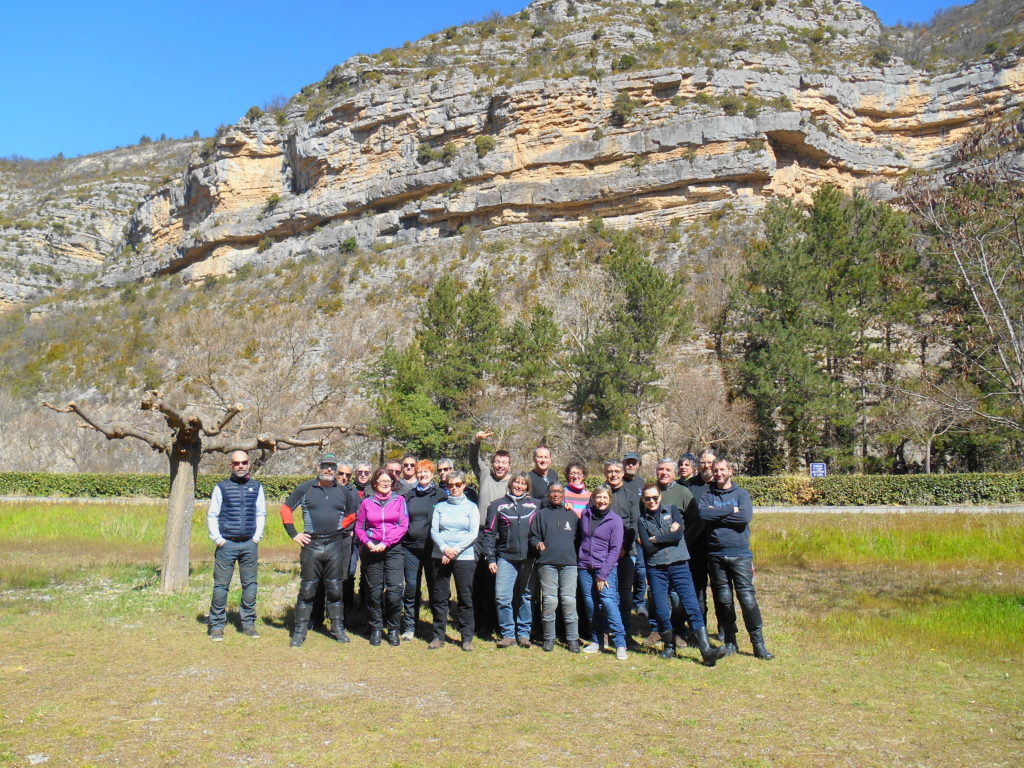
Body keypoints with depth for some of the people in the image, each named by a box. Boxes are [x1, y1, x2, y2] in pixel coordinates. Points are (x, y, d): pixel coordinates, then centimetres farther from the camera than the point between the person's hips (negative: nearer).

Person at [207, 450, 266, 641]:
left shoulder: (256, 487, 10)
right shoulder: (221, 487, 4)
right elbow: (211, 515, 5)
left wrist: (257, 537, 4)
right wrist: (217, 538, -3)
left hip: (249, 544, 2)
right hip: (227, 544, -2)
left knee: (250, 584, 5)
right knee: (221, 585, -1)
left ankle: (248, 623, 14)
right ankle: (216, 625, 8)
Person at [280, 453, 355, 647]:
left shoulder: (343, 491, 8)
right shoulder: (305, 489, 2)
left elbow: (351, 515, 22)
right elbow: (286, 509, 8)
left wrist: (346, 531, 9)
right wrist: (293, 534, 2)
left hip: (335, 545, 2)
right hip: (311, 545, -2)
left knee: (335, 589, 9)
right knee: (307, 589, 2)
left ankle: (338, 628, 17)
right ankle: (299, 630, 11)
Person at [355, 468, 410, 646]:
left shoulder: (399, 500, 6)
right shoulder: (367, 503, 9)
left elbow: (403, 526, -1)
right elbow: (359, 527, 11)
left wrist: (385, 542, -10)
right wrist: (367, 542, -8)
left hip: (393, 550, -1)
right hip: (372, 550, 1)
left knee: (394, 591, -9)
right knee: (375, 591, 4)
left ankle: (393, 628, 7)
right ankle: (376, 628, 18)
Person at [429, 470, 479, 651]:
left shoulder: (471, 507, 5)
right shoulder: (440, 506, 10)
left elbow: (473, 533, -3)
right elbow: (433, 530, 3)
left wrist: (455, 550, -12)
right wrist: (444, 548, -13)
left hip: (464, 557, -2)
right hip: (440, 556, 2)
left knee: (465, 598, 0)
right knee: (439, 597, 5)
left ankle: (467, 638, 10)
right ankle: (438, 636, 15)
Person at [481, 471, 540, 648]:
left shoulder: (536, 505, 10)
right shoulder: (498, 505, 7)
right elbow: (489, 533, 5)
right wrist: (490, 558, -2)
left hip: (529, 558, 1)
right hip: (506, 557, -1)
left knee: (527, 597, 6)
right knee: (502, 597, -6)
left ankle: (524, 633, 18)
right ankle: (508, 634, 7)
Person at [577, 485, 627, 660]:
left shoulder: (615, 520, -2)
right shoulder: (585, 515, 7)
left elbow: (615, 549, -6)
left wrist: (603, 574, -11)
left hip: (605, 567, -4)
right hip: (585, 567, 4)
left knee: (608, 600, -17)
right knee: (590, 603, 4)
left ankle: (620, 644, -13)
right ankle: (596, 641, 16)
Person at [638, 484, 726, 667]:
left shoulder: (672, 510, 8)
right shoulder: (642, 520, 9)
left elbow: (678, 534, -8)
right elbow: (648, 548, -4)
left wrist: (656, 539, -3)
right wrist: (668, 536, -5)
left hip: (679, 566, -1)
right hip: (656, 569, 1)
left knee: (692, 607, -10)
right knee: (661, 612, -1)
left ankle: (707, 651, -15)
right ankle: (669, 647, 21)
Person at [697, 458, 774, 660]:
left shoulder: (741, 494, 6)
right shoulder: (708, 496, 10)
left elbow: (746, 517, -13)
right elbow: (702, 513, -12)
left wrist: (716, 515, -9)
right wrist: (730, 511, -12)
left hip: (740, 554, -2)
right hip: (716, 555, 2)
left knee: (748, 598, -7)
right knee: (723, 600, 7)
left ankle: (758, 644, 2)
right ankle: (730, 641, 20)